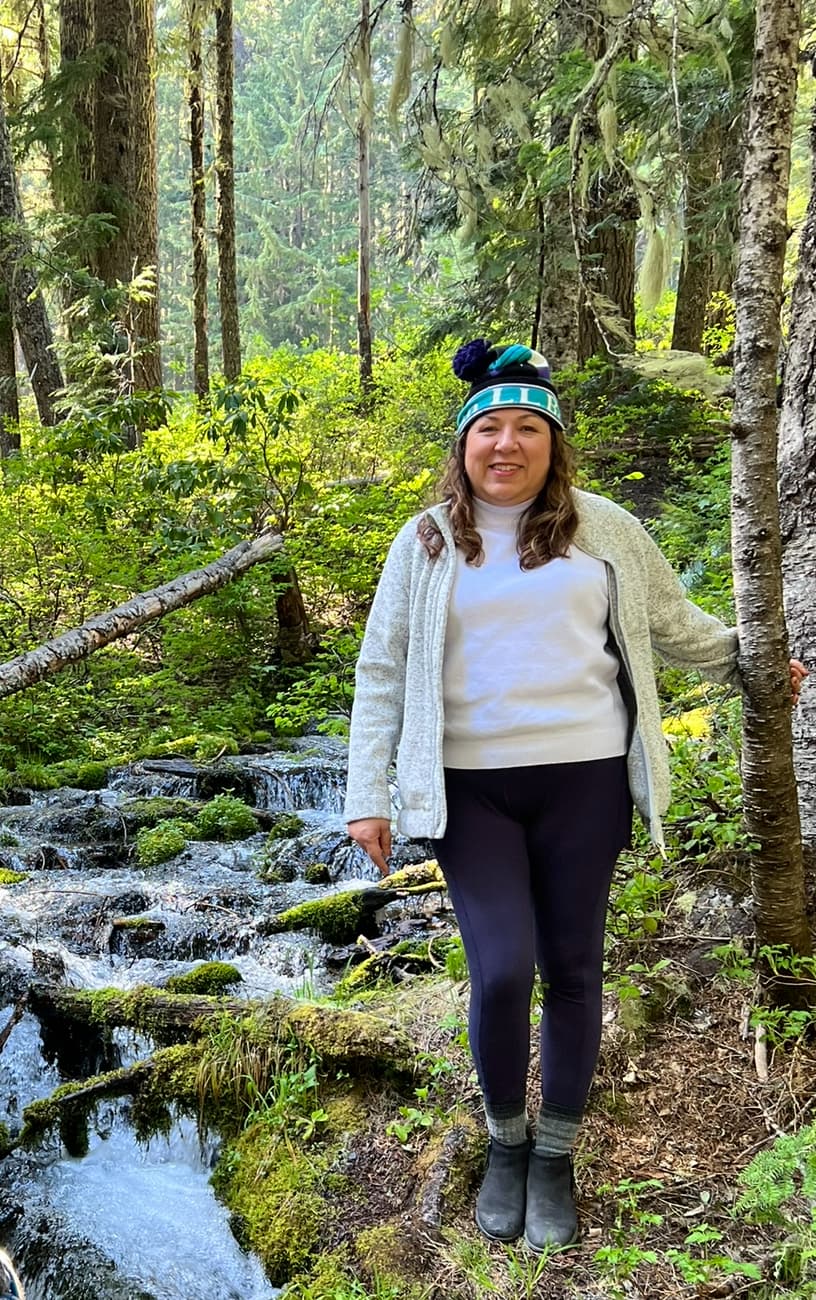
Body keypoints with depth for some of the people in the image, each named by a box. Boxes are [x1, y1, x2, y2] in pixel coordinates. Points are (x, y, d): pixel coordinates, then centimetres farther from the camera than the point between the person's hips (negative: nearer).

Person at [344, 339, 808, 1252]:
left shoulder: (603, 530, 4)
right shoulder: (426, 545, 3)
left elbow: (669, 618, 20)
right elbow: (381, 673, 4)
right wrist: (368, 795, -1)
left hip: (583, 780, 1)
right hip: (471, 790, -1)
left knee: (572, 969, 7)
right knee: (502, 971, -8)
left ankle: (555, 1153, 29)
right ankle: (505, 1141, 21)